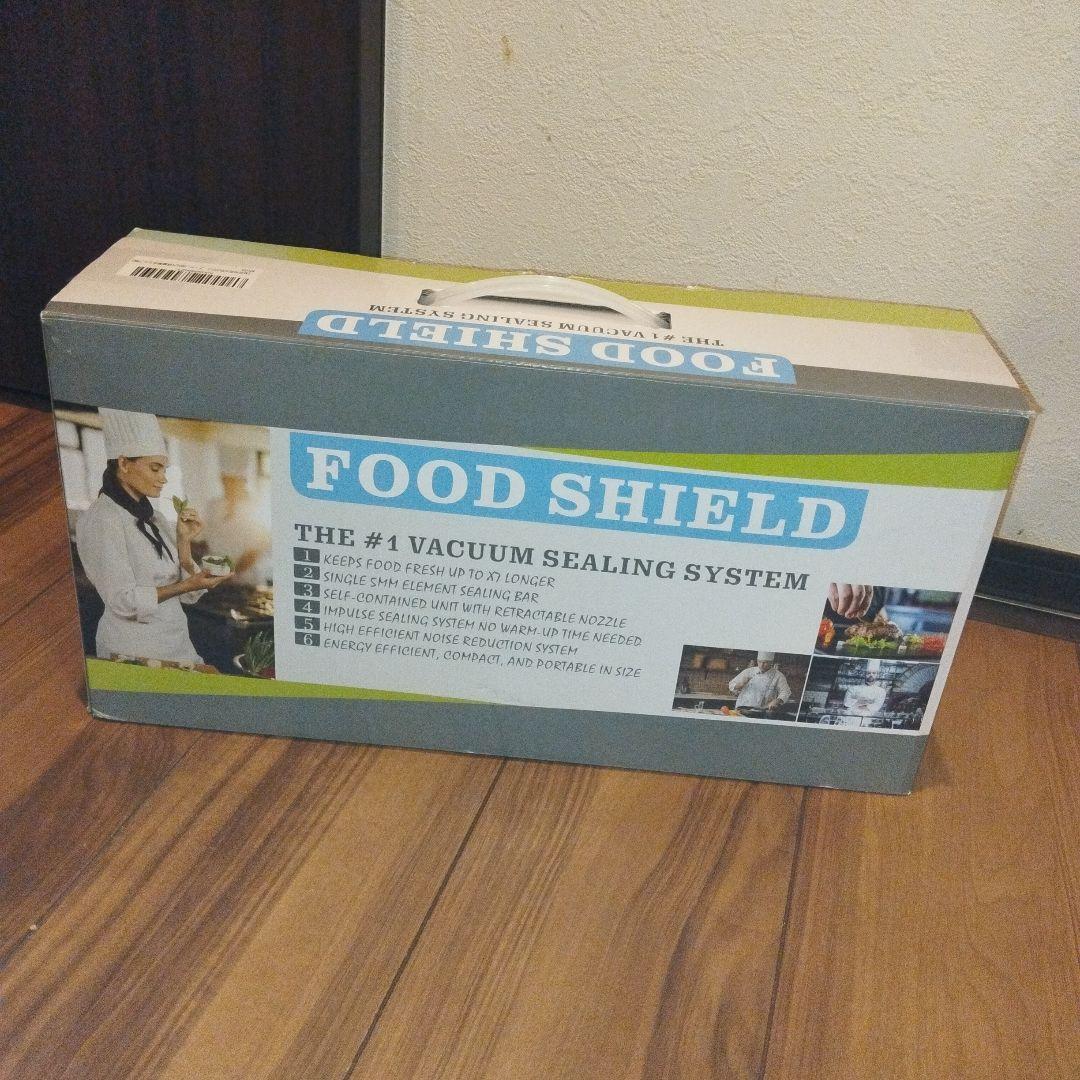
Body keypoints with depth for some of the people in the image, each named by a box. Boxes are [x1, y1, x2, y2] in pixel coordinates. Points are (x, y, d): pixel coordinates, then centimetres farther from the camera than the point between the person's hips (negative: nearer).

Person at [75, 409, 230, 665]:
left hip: (178, 644, 7)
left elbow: (188, 595, 8)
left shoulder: (153, 518, 11)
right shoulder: (101, 520, -11)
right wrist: (187, 585, -20)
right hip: (134, 652, -7)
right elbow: (124, 601, -18)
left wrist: (184, 541, -2)